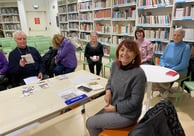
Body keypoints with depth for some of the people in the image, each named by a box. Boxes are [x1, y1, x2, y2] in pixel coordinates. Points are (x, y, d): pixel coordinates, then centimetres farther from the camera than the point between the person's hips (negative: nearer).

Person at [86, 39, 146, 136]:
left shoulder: (138, 74, -28)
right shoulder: (115, 65, -7)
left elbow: (135, 102, -21)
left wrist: (115, 108, -14)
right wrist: (108, 91, -8)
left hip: (127, 114, -7)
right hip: (113, 106, 7)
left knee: (90, 123, 0)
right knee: (92, 120, 16)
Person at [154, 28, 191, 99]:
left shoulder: (186, 47, -7)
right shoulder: (169, 45, 9)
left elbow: (184, 64, -14)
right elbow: (162, 58, 12)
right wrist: (163, 67, -7)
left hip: (179, 71, -5)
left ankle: (167, 89, 5)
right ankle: (163, 91, 6)